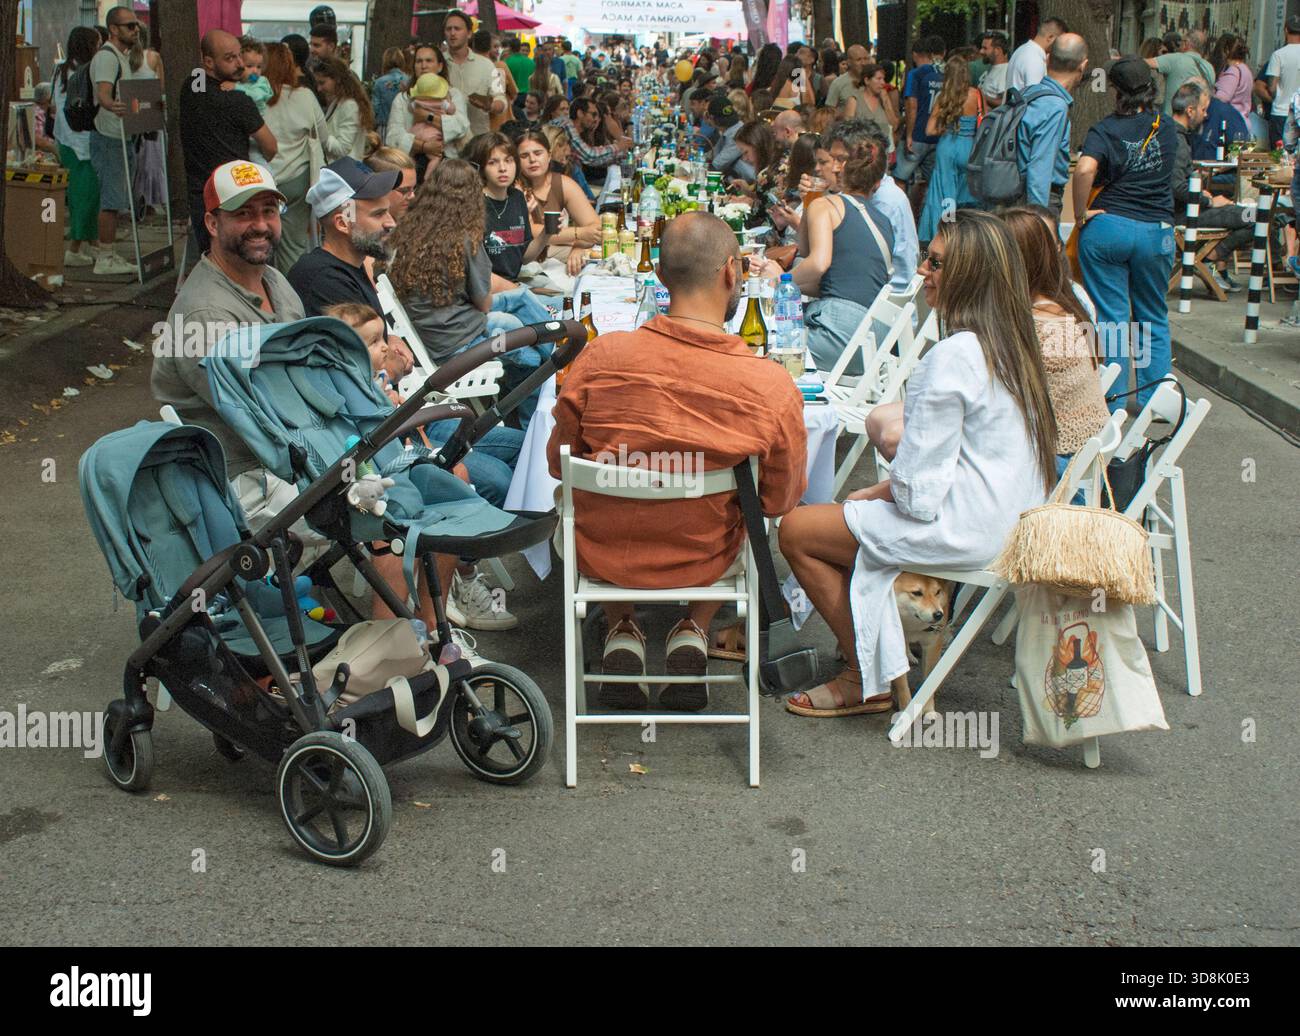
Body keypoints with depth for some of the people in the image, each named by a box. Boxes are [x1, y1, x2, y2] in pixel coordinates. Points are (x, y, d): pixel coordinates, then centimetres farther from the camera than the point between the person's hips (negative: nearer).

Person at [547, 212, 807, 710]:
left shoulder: (601, 357, -21)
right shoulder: (772, 387, -22)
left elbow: (558, 463, -4)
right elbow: (781, 501, -6)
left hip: (602, 556, 1)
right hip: (704, 562, 0)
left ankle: (622, 633, 26)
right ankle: (694, 633, 24)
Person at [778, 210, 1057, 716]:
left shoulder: (953, 357, -23)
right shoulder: (1013, 342, 6)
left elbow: (917, 491, -22)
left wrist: (879, 492, -1)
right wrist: (887, 488, 9)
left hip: (964, 528, -10)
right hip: (1005, 517, 10)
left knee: (797, 529, -1)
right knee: (859, 513, 24)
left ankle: (867, 681, 12)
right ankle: (882, 667, 21)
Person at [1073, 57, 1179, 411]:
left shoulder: (1105, 130, -7)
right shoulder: (1168, 129, 6)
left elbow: (1085, 169, -25)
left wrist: (1080, 213, -14)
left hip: (1107, 227, -3)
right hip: (1157, 231, 3)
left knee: (1109, 318, 4)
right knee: (1154, 318, 17)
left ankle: (1111, 404, 8)